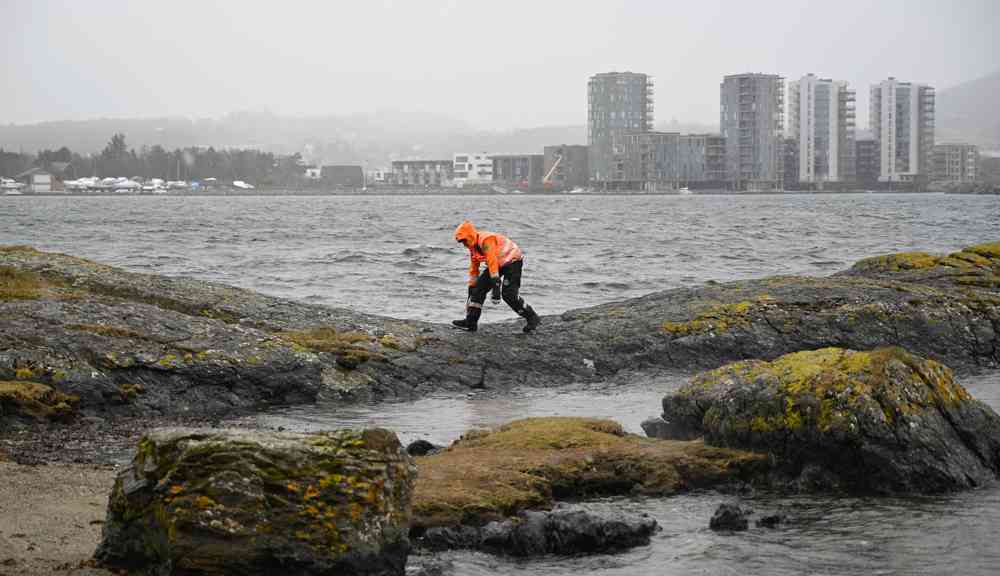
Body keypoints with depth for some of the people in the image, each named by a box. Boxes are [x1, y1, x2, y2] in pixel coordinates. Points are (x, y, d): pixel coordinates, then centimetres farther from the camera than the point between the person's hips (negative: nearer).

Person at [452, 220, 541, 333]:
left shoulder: (486, 240, -26)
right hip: (499, 264, 9)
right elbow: (473, 270, 15)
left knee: (508, 294, -19)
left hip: (512, 261, -9)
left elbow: (492, 262, -32)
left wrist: (496, 287, -36)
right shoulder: (473, 248, 4)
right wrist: (471, 288, 17)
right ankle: (471, 322, 0)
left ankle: (533, 318, -3)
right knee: (479, 288, -2)